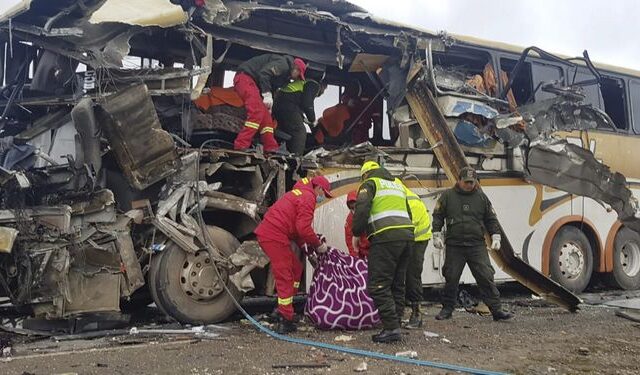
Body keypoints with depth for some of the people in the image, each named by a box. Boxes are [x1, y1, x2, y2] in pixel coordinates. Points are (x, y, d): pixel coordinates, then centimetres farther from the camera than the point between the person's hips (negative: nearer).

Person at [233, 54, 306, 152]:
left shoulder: (285, 74, 21)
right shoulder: (283, 64, -10)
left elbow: (272, 88, 18)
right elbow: (264, 73, -22)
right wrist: (267, 95, -24)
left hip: (253, 82, 11)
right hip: (245, 76, -11)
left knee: (265, 114, 6)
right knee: (257, 111, -22)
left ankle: (271, 148, 5)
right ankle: (241, 146, -26)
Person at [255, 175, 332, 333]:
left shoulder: (299, 193, 26)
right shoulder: (308, 198, -6)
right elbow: (303, 228, -16)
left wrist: (304, 245, 20)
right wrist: (318, 245, -3)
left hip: (266, 232, 10)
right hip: (275, 236, -10)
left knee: (296, 268, 18)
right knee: (284, 278, -5)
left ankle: (283, 308, 17)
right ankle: (284, 321, -2)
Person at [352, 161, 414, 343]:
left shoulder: (370, 184, 6)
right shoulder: (398, 185, 29)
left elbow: (361, 209, -9)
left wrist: (357, 233, 2)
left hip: (386, 237, -8)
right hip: (407, 235, 8)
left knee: (378, 285, -6)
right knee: (397, 285, 13)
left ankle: (391, 328, -10)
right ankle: (395, 325, 15)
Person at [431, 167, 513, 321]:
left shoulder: (481, 197, 9)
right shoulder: (448, 196, 4)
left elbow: (491, 219, 13)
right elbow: (438, 216, 7)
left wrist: (496, 237, 5)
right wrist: (437, 235, -1)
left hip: (477, 245, 1)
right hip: (454, 246, 0)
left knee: (486, 277, -4)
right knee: (451, 278, 5)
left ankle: (496, 309, 0)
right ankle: (447, 309, 19)